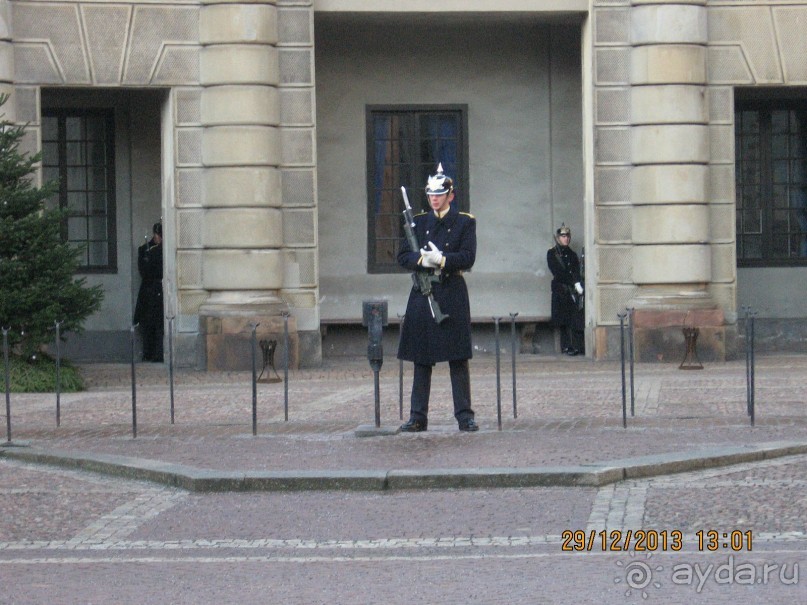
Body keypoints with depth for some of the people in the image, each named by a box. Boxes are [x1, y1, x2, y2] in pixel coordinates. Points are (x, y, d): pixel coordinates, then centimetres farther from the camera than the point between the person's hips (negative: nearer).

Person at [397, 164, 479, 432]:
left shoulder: (465, 222, 4)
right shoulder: (418, 222, 12)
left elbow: (468, 258, -7)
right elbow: (403, 256, 5)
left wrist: (442, 259, -21)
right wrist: (422, 260, -14)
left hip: (452, 294, -3)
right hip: (422, 294, 3)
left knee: (458, 359, -2)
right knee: (421, 359, 4)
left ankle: (465, 416, 1)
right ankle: (418, 417, 7)